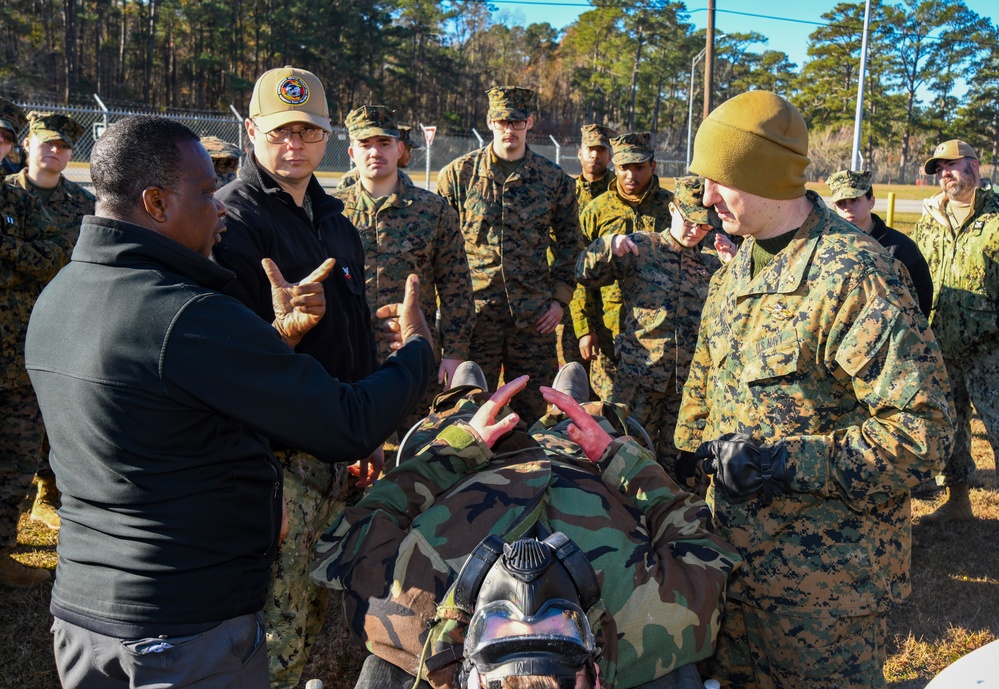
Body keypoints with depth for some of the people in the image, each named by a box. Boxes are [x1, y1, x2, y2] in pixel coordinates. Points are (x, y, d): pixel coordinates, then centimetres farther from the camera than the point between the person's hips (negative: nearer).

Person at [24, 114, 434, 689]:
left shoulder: (55, 298, 3)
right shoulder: (189, 317, -26)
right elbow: (351, 430, -22)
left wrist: (280, 336, 4)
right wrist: (418, 346, -4)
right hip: (189, 634, -8)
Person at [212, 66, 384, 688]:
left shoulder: (336, 221, 14)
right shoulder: (231, 220, -12)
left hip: (333, 453, 8)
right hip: (275, 457, -8)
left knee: (315, 611, 19)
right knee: (278, 626, 0)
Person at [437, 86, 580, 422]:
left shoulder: (554, 179, 7)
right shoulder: (458, 173, 3)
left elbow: (568, 243, 15)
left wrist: (560, 298, 6)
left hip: (534, 316, 1)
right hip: (473, 311, -1)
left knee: (532, 410, 9)